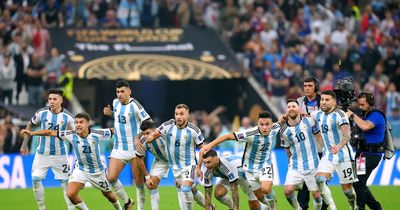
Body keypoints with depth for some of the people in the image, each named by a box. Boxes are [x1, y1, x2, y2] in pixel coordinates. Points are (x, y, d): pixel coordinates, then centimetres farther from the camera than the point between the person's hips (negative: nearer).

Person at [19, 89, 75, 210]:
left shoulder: (67, 117, -9)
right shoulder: (41, 113, -7)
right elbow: (30, 126, 9)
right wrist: (24, 144, 11)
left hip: (59, 154, -1)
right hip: (42, 153, 1)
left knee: (65, 182, -2)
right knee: (36, 180, -5)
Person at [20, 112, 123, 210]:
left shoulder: (97, 134, -22)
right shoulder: (71, 135, -18)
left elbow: (113, 131, -8)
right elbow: (51, 132, -18)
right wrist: (31, 133, -22)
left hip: (98, 171, -1)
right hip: (80, 169, 1)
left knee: (108, 195, 16)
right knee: (71, 194, -19)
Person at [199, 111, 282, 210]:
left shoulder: (274, 129, -18)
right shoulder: (250, 134, -32)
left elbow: (281, 121, 9)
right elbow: (228, 136, -30)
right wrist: (210, 145, -36)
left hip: (265, 164, 1)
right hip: (251, 167, -1)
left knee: (266, 189, -25)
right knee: (260, 196, 11)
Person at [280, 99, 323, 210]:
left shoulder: (308, 121, -6)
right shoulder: (284, 130, -1)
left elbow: (318, 136, 5)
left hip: (312, 165, -1)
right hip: (295, 167, 1)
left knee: (316, 194, -1)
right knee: (288, 191, -13)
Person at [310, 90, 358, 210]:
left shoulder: (339, 115, -15)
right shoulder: (318, 114, 5)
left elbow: (347, 135, -26)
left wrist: (339, 146, -45)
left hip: (343, 155, -5)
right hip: (328, 155, 5)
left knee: (347, 189, 1)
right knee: (319, 180, -19)